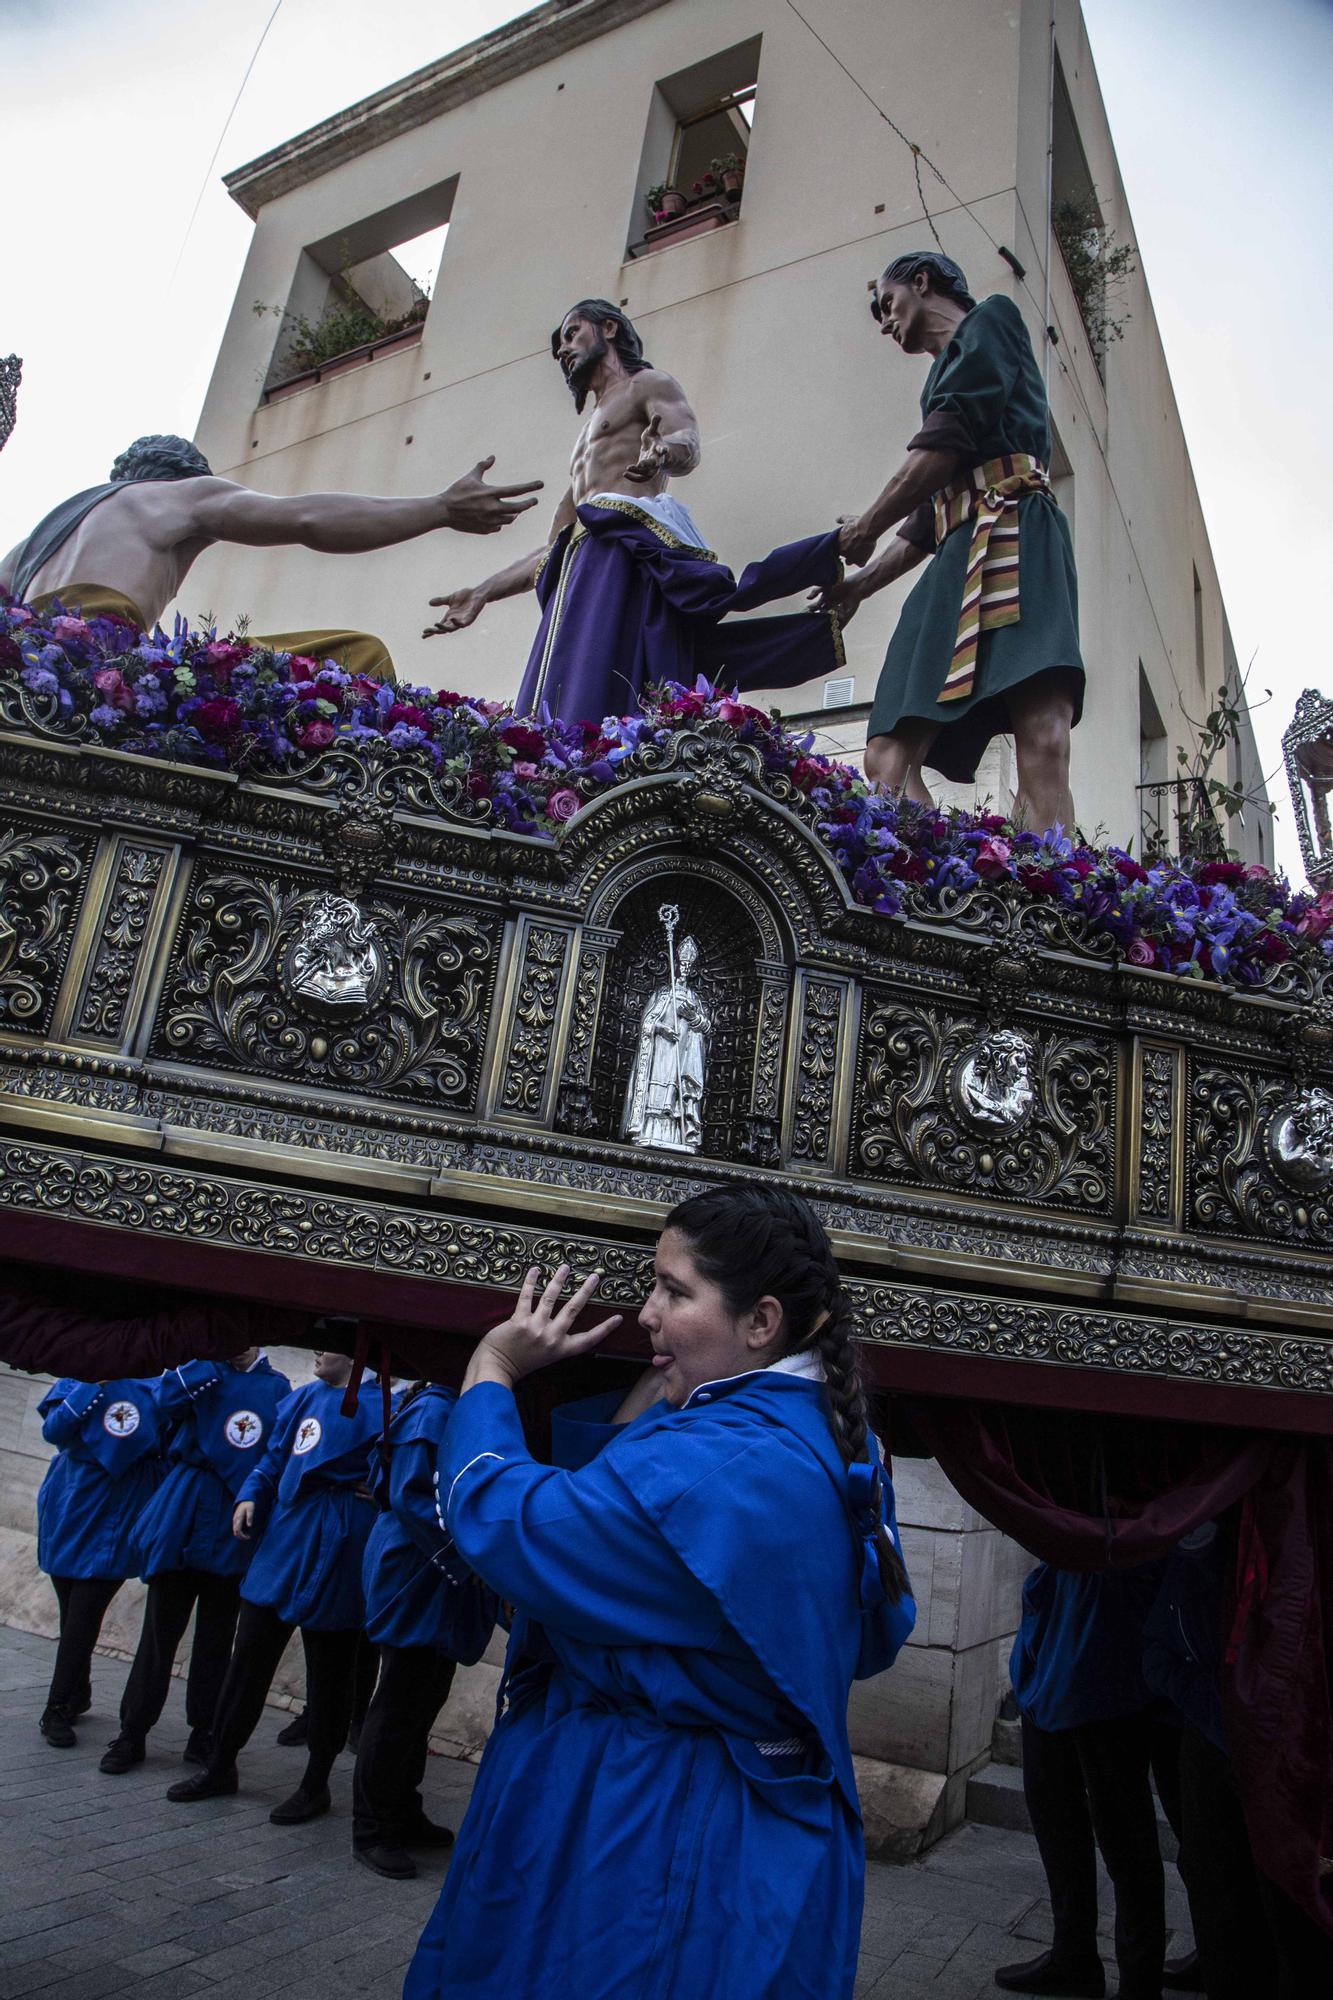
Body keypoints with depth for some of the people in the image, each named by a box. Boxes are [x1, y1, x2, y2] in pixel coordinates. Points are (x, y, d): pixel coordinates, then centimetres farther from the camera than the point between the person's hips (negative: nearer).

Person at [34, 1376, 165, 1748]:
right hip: (67, 1518, 3)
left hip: (110, 1530, -3)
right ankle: (76, 1698, 34)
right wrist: (94, 1383, -24)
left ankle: (59, 1710, 14)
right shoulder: (78, 1380, -3)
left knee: (81, 1621, -1)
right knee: (72, 1616, 16)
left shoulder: (153, 1389, -9)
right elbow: (53, 1430, -18)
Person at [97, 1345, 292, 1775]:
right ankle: (131, 1735, 21)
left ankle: (204, 1735, 25)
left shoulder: (277, 1388, 2)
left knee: (216, 1635, 12)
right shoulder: (200, 1369, 1)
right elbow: (165, 1401, -19)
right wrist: (211, 1358, -18)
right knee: (160, 1628, 7)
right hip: (183, 1514, 0)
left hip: (232, 1527, 1)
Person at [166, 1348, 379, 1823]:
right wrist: (251, 1496, 2)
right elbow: (273, 1459, 17)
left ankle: (316, 1785, 24)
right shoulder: (302, 1398, 10)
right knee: (249, 1654, 14)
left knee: (328, 1669, 8)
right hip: (284, 1535, 6)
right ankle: (220, 1766, 31)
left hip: (334, 1548, -6)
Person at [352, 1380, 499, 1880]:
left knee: (425, 1700, 18)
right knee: (399, 1705, 3)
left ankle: (402, 1814, 32)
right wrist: (466, 1555, -22)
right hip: (415, 1581, -9)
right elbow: (409, 1496, -24)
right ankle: (371, 1830, 18)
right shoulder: (433, 1410, -19)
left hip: (445, 1585, 9)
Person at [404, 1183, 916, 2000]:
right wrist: (660, 1393, -2)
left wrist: (492, 1371, -10)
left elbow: (502, 1520, -25)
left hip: (649, 1835, -9)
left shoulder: (720, 1466, -31)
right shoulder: (832, 1440, 0)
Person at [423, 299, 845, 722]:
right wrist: (484, 592, 25)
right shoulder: (588, 436, 38)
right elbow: (554, 548, 33)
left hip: (623, 552, -7)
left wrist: (662, 450, -33)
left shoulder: (649, 384, 15)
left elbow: (687, 446, -9)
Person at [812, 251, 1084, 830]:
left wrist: (866, 528, 5)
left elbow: (948, 441, -3)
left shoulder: (990, 319, 14)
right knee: (889, 757, -12)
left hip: (1010, 530, -8)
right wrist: (862, 584, 27)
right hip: (957, 556, 8)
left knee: (1043, 744, -26)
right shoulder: (950, 372, 37)